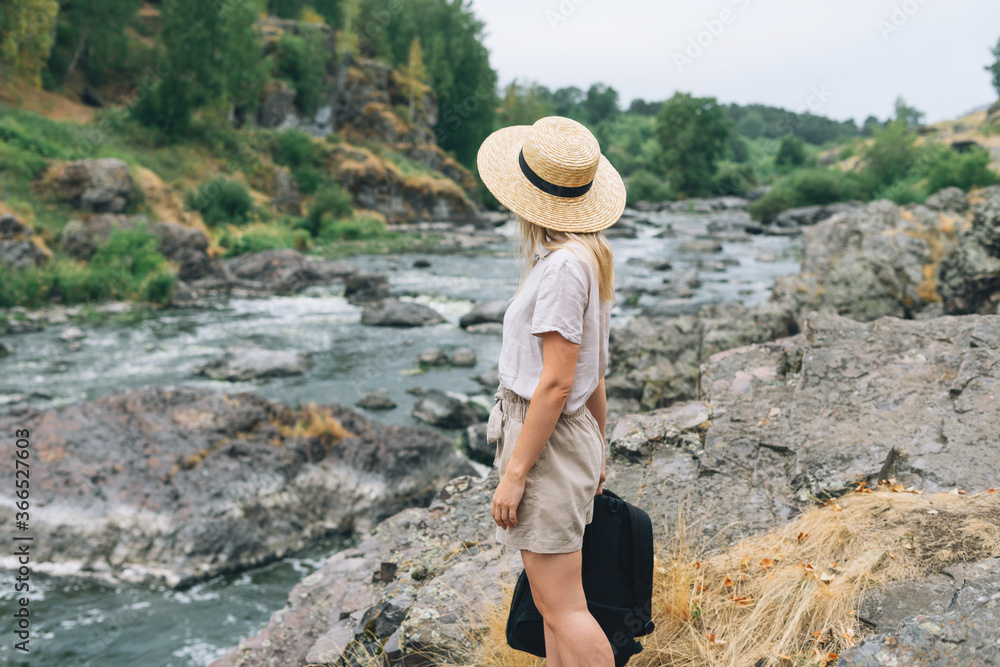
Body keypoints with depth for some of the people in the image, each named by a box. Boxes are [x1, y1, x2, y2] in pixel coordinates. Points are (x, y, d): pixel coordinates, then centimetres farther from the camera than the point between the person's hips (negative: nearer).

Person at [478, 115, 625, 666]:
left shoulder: (564, 265, -19)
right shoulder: (586, 258, 10)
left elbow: (556, 382, -21)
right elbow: (595, 373, 16)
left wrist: (514, 474, -17)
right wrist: (597, 453, 24)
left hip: (548, 443, -10)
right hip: (568, 440, 10)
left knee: (563, 609, -3)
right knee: (554, 603, 16)